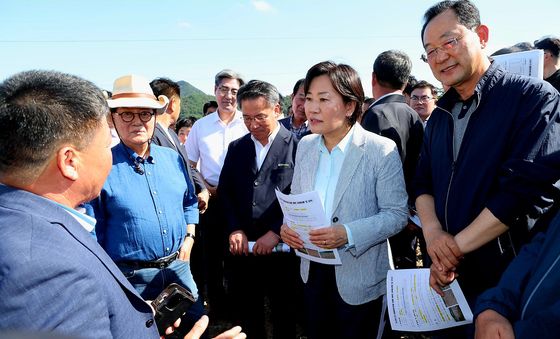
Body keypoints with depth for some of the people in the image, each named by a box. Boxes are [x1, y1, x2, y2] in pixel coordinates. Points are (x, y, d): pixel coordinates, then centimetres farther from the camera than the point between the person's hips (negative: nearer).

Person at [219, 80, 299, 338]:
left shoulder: (297, 146, -6)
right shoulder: (236, 148, 11)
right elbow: (225, 192, 8)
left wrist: (276, 233, -14)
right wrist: (234, 229, -4)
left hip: (281, 248, -3)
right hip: (242, 247, 4)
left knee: (283, 315, 14)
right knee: (247, 315, 16)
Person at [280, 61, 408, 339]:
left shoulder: (382, 150, -16)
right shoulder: (305, 146, 1)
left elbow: (397, 214, -15)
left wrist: (349, 234, -28)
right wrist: (288, 225, -10)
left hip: (360, 278, -4)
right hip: (313, 271, 5)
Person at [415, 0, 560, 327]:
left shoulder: (534, 97, -12)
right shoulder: (439, 116, 9)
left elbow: (532, 187, -22)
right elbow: (424, 183, 9)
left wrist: (457, 245, -18)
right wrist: (433, 232, -11)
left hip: (510, 280, -6)